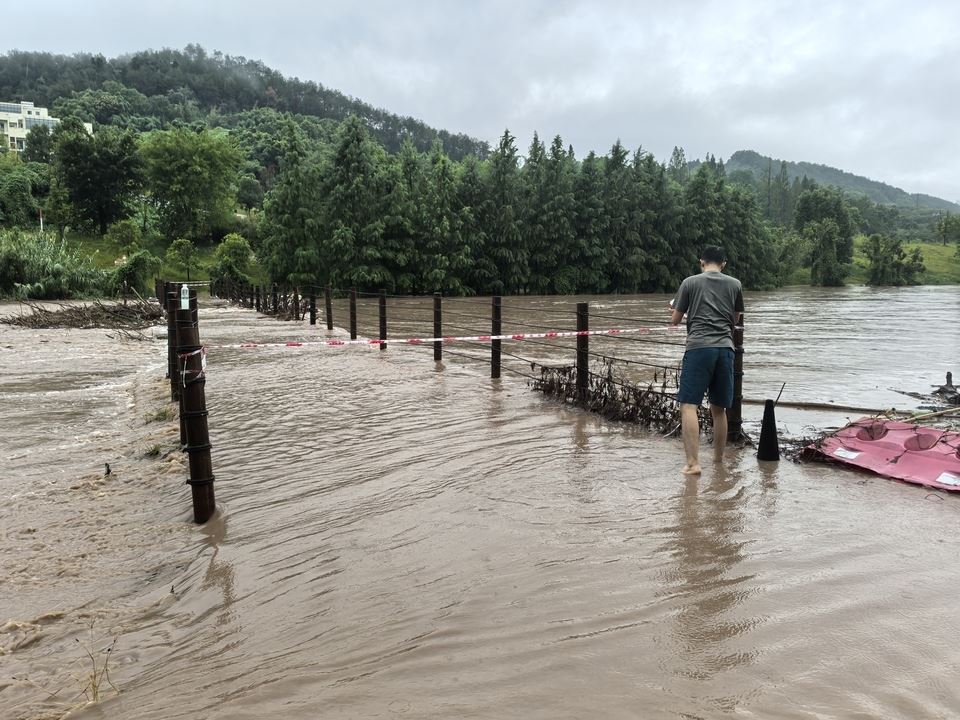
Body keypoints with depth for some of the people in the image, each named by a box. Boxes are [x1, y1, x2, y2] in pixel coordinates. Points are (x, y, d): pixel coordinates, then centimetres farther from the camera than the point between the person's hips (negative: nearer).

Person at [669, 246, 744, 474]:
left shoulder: (690, 282, 6)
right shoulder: (735, 284, 13)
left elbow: (675, 320, 11)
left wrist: (674, 307, 33)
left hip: (699, 347, -4)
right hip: (725, 348, 4)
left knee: (688, 405, -6)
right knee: (719, 409, 13)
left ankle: (693, 463, -17)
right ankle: (718, 461, 21)